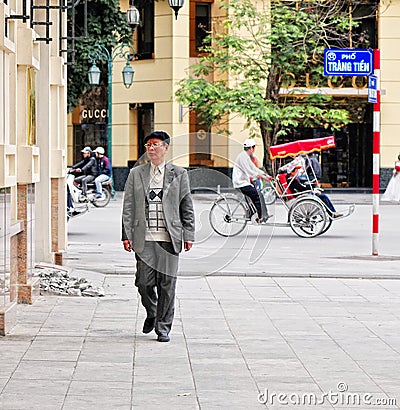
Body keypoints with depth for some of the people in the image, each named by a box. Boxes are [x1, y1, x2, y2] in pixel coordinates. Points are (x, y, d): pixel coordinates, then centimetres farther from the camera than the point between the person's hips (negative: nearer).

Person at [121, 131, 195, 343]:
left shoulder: (179, 174, 8)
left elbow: (187, 208, 8)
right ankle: (151, 313, 27)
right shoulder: (136, 174, 10)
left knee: (167, 284, -1)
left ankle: (163, 327, 10)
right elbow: (128, 207, 8)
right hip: (144, 238, 1)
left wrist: (188, 235, 2)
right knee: (144, 283, -2)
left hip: (169, 238, -1)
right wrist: (127, 235, 0)